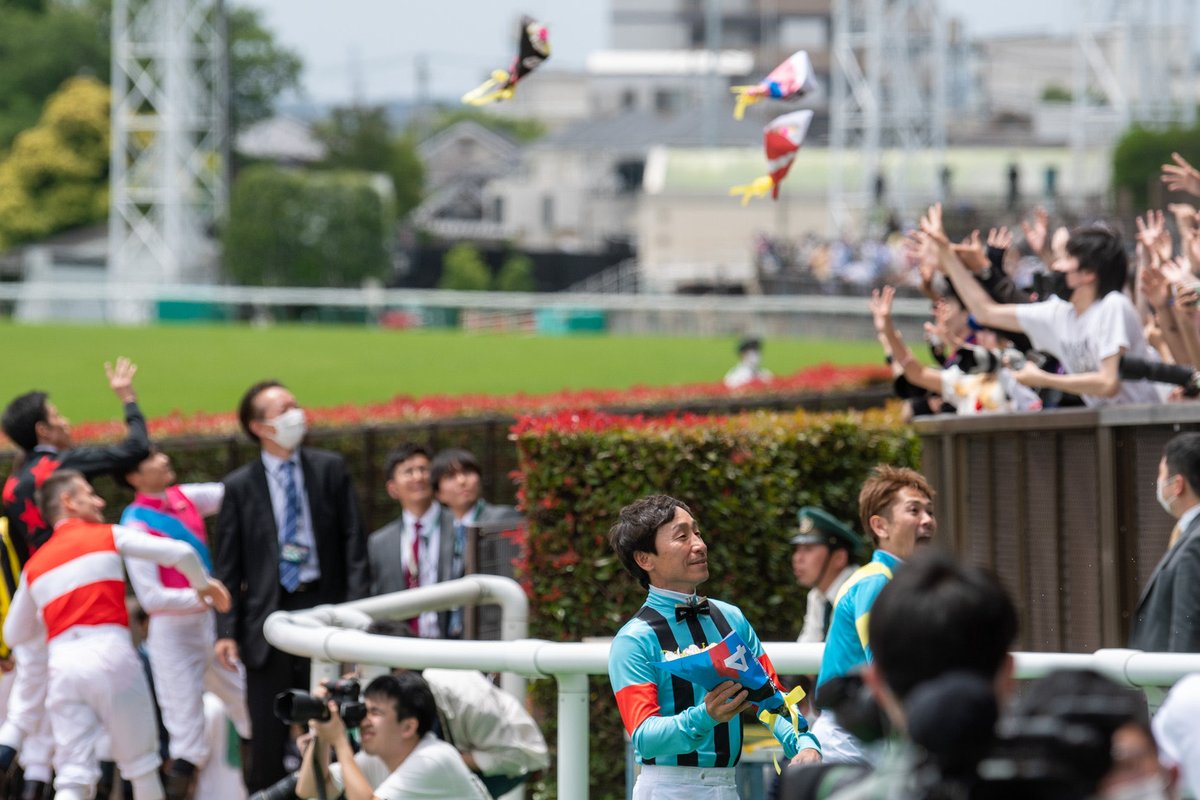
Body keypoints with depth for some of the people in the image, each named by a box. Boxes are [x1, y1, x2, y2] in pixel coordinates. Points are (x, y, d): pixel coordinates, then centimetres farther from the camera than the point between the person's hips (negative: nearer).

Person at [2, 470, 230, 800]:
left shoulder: (34, 565, 19)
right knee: (141, 763, 13)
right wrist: (203, 584, 20)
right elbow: (180, 552, 0)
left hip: (62, 662, 3)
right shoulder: (108, 537, 9)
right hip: (110, 652, -3)